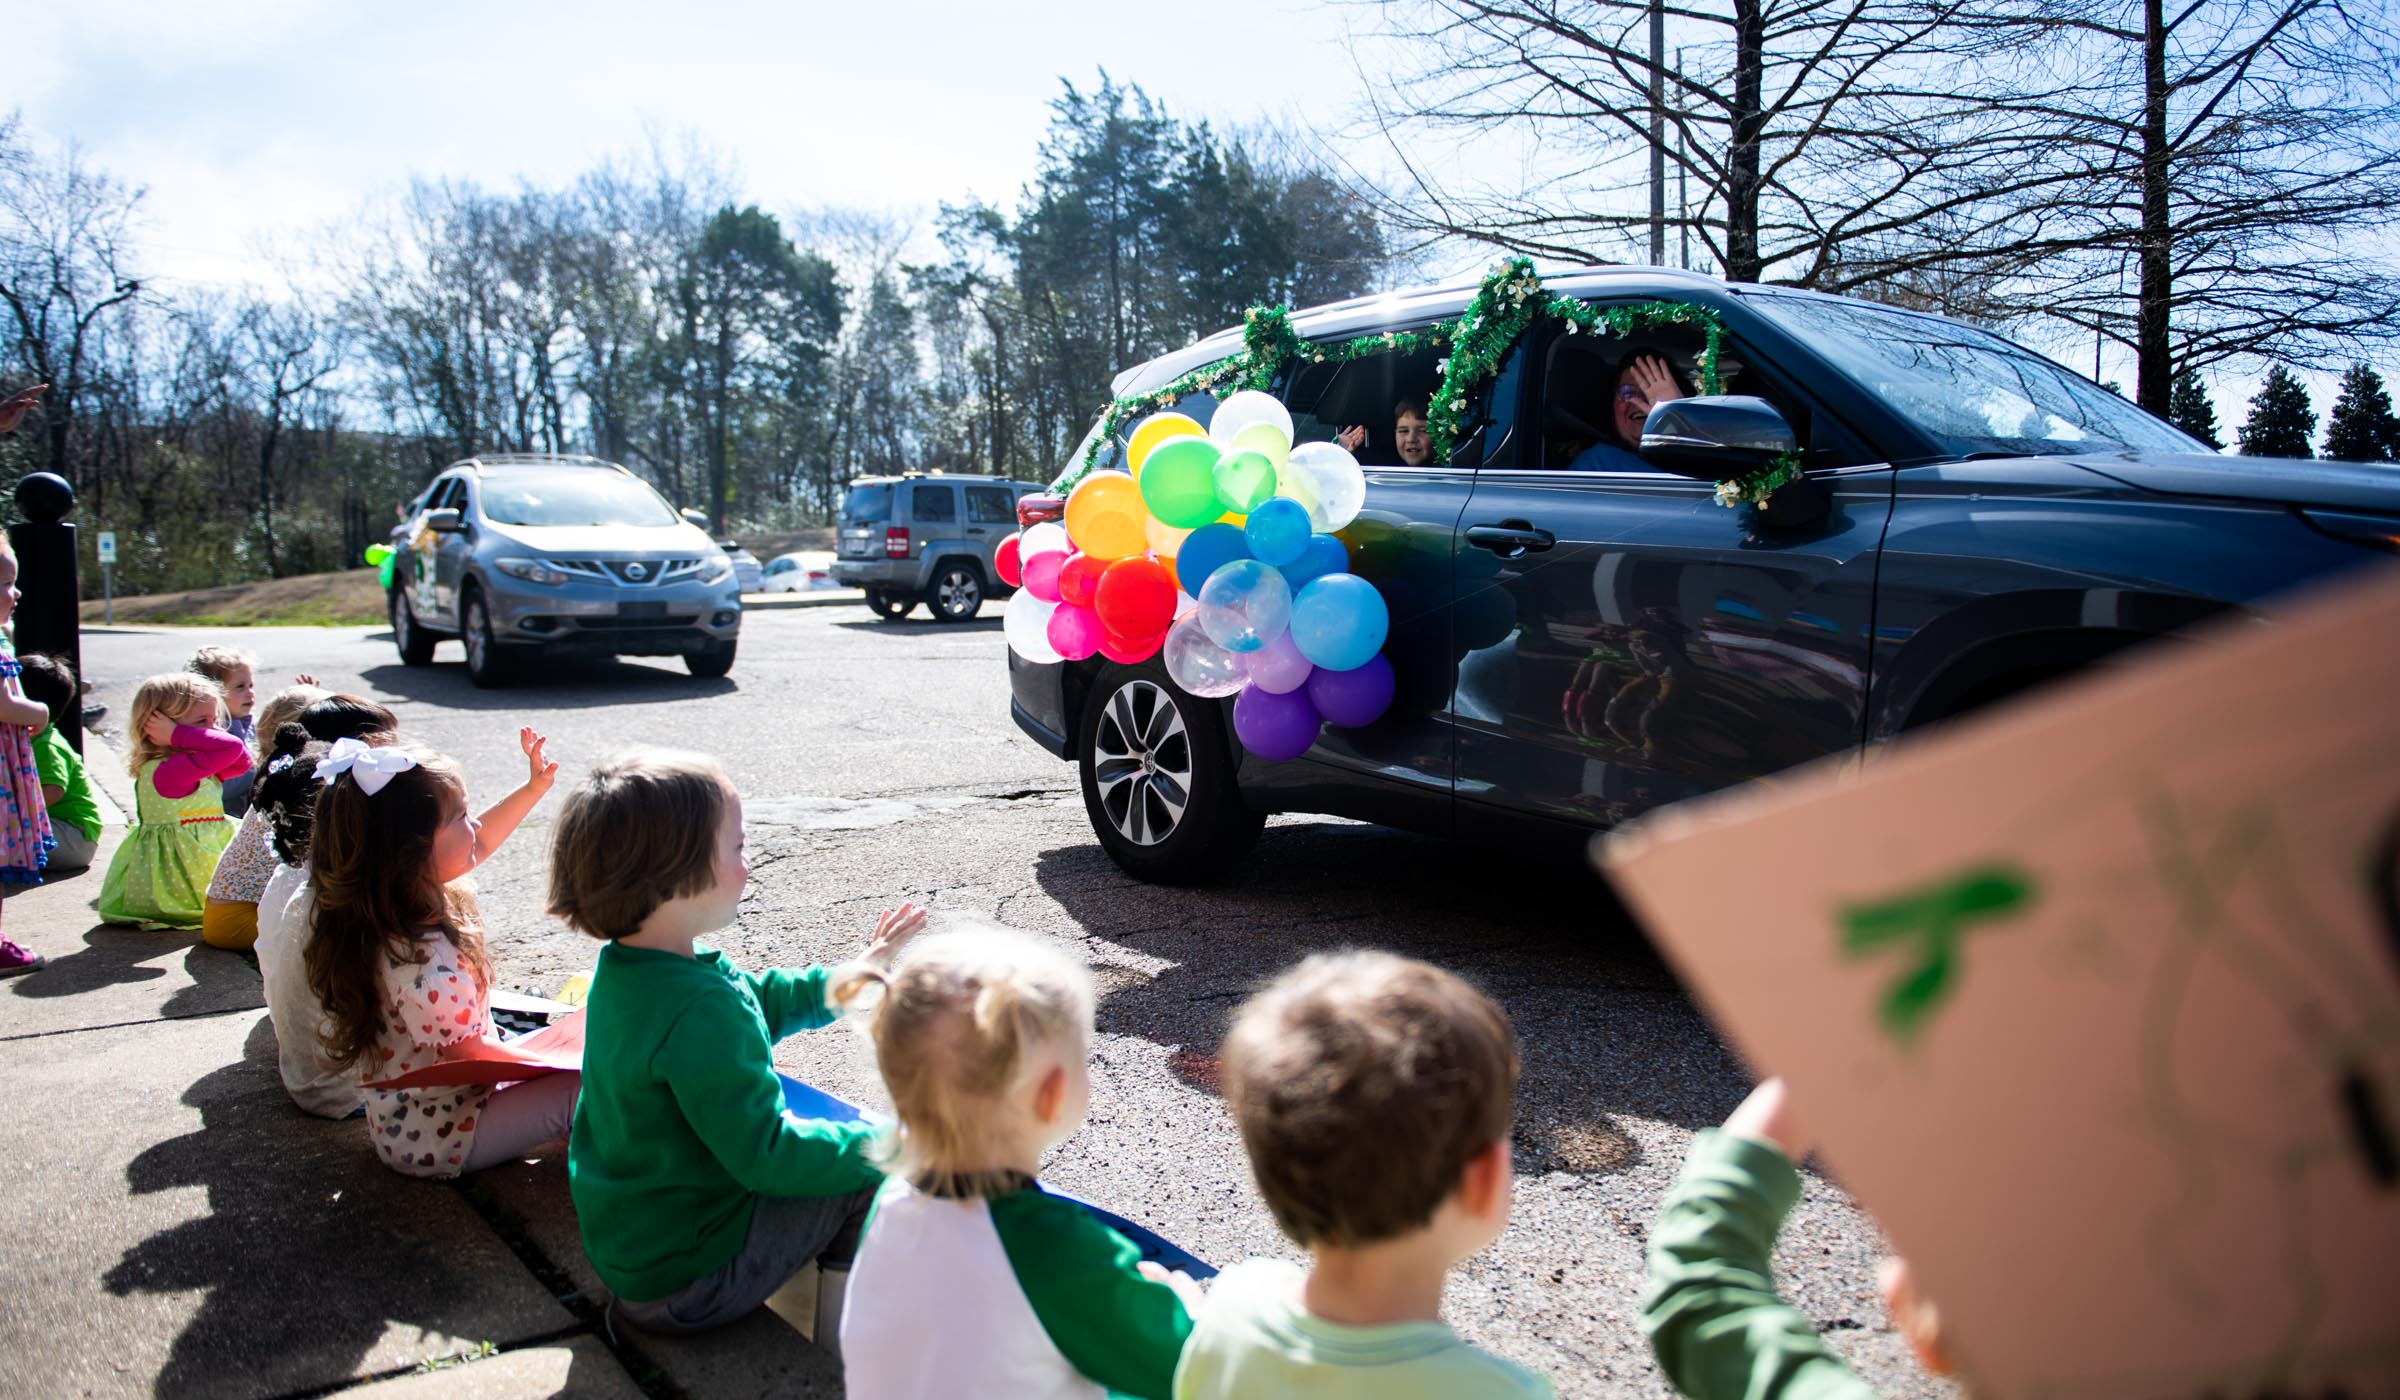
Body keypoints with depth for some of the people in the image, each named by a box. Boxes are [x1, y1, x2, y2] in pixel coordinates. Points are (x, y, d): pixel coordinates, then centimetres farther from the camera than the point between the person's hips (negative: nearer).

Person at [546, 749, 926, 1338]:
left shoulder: (624, 969, 1)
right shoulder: (697, 1013, -32)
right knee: (877, 1176, -7)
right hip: (687, 1280, -10)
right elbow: (766, 1154, -29)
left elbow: (760, 1000, 16)